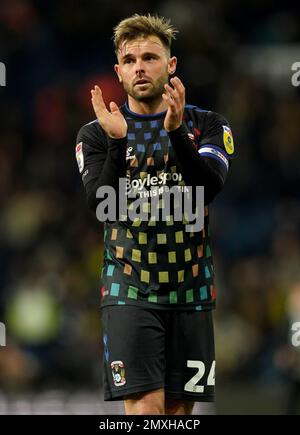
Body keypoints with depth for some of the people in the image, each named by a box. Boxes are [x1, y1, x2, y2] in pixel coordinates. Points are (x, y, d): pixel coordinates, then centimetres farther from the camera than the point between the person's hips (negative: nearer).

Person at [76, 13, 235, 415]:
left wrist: (176, 131, -28)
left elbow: (211, 184, -14)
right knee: (145, 407, -15)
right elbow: (100, 202, -10)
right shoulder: (96, 134, 4)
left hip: (190, 291, 2)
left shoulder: (206, 125, 5)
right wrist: (117, 142, -24)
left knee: (179, 409, 4)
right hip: (130, 291, -2)